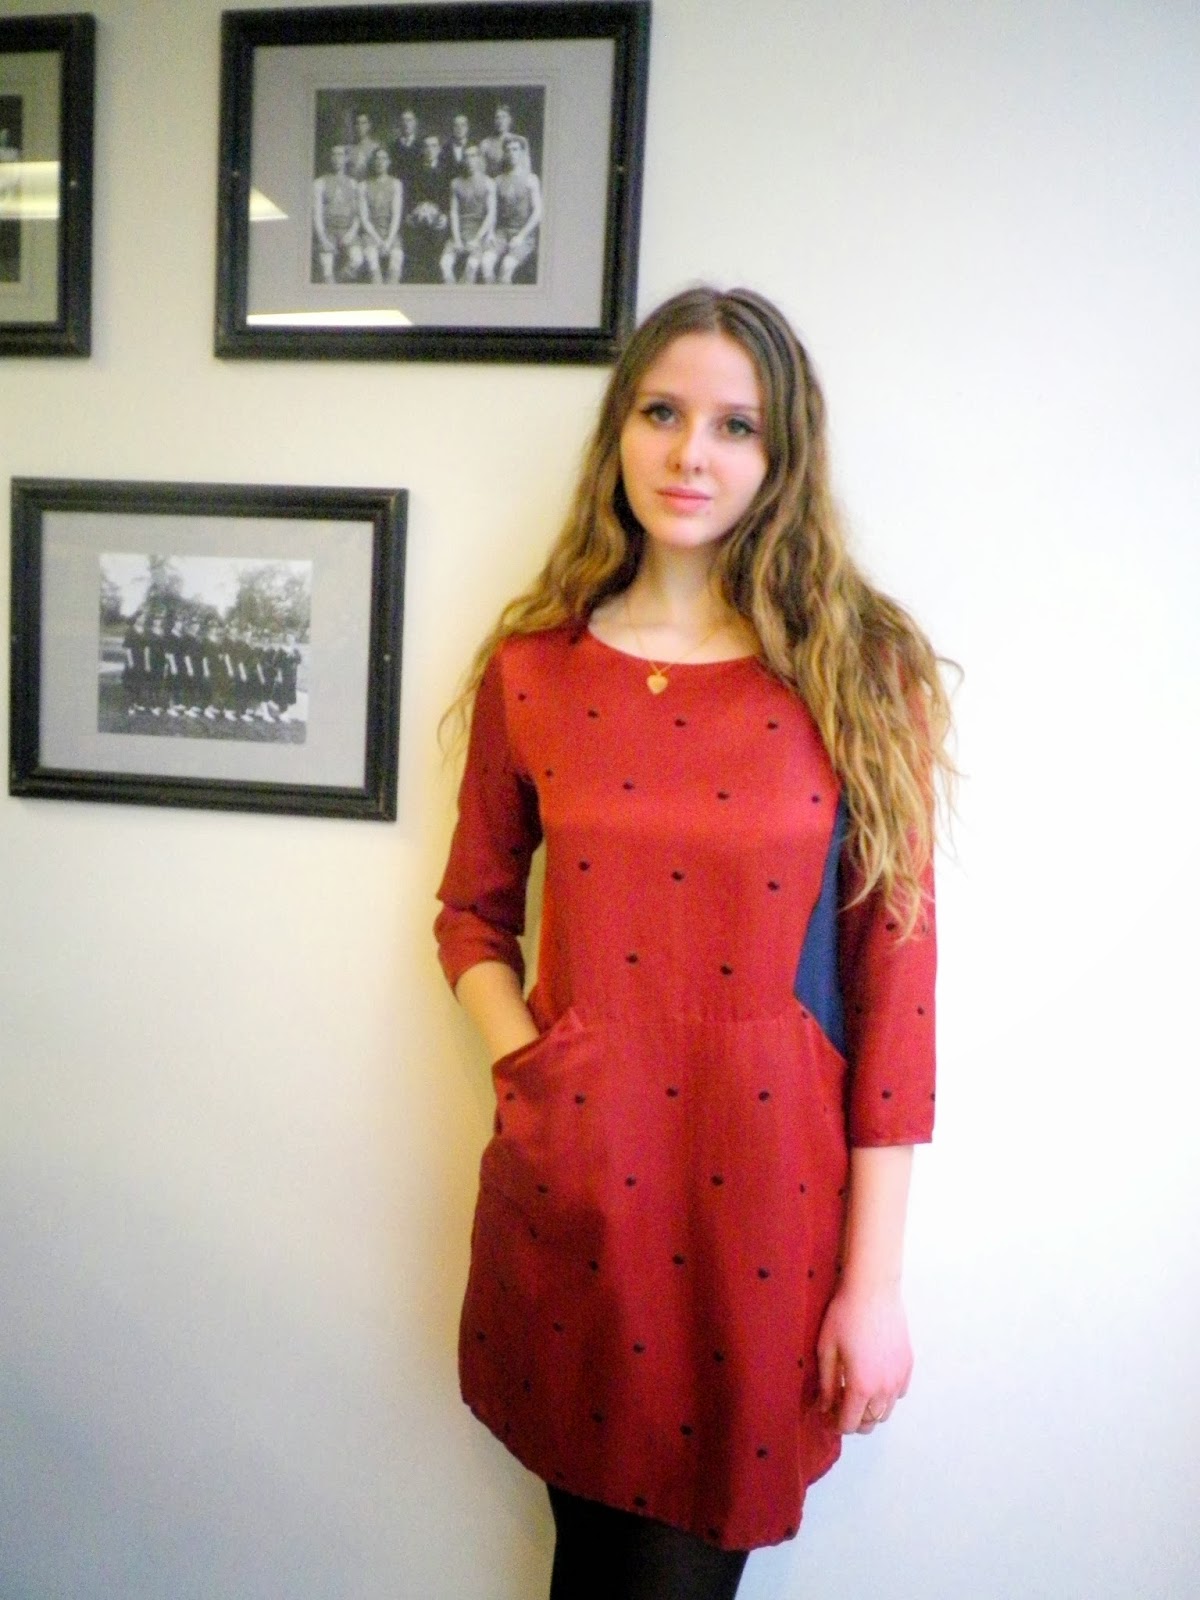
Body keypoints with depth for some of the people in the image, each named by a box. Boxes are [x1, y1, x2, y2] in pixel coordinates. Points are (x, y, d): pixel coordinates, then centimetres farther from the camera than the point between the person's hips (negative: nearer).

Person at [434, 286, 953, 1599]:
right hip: (569, 1188, 2)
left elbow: (896, 988, -7)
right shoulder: (533, 667, 0)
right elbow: (473, 913, 11)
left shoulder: (864, 677, -6)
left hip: (765, 1190, -1)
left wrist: (875, 1282, -5)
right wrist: (522, 1059, -7)